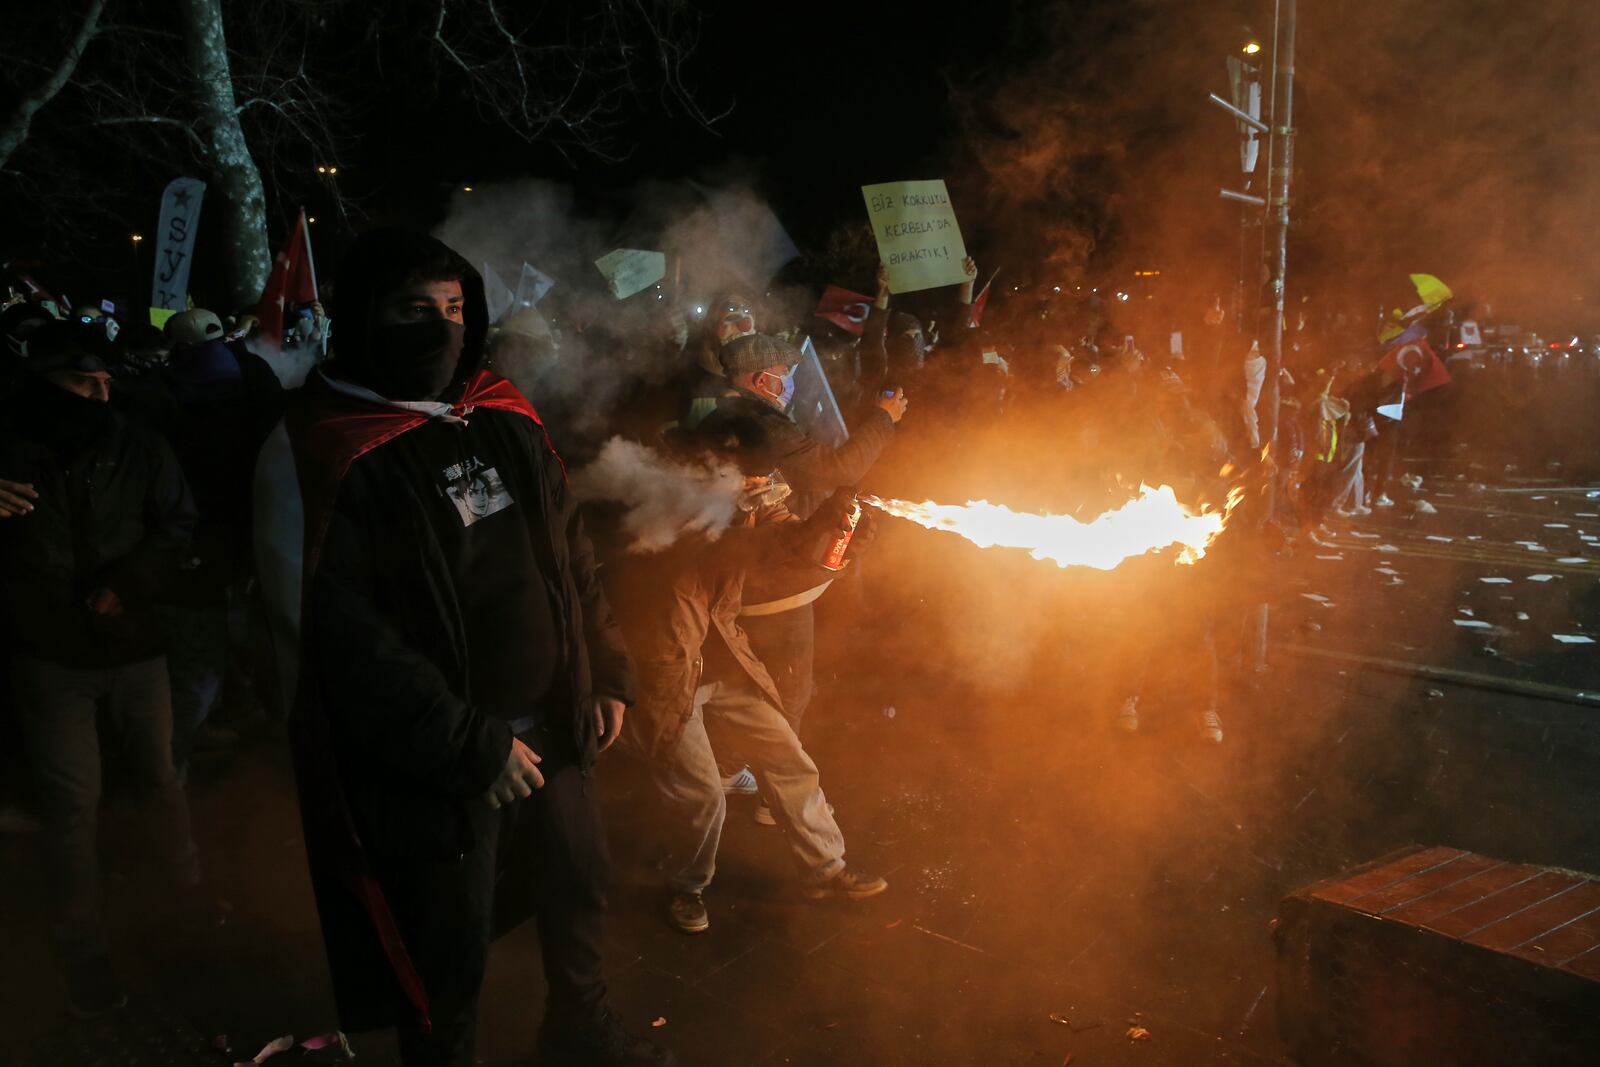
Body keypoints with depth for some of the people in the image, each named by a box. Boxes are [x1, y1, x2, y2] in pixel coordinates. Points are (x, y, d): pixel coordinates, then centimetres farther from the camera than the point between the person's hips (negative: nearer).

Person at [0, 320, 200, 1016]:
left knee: (161, 779, 14)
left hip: (134, 646, 2)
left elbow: (178, 525, 1)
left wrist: (127, 585, -12)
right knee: (72, 804, 2)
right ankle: (84, 951, 16)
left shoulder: (136, 449, -2)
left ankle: (190, 892, 37)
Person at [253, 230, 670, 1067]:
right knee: (450, 964, 10)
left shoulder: (503, 422, 5)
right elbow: (334, 636, -20)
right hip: (431, 769, -6)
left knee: (578, 896, 25)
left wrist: (607, 673, 7)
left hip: (553, 729, 7)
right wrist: (470, 746, -19)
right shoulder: (312, 454, -15)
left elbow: (571, 554, 13)